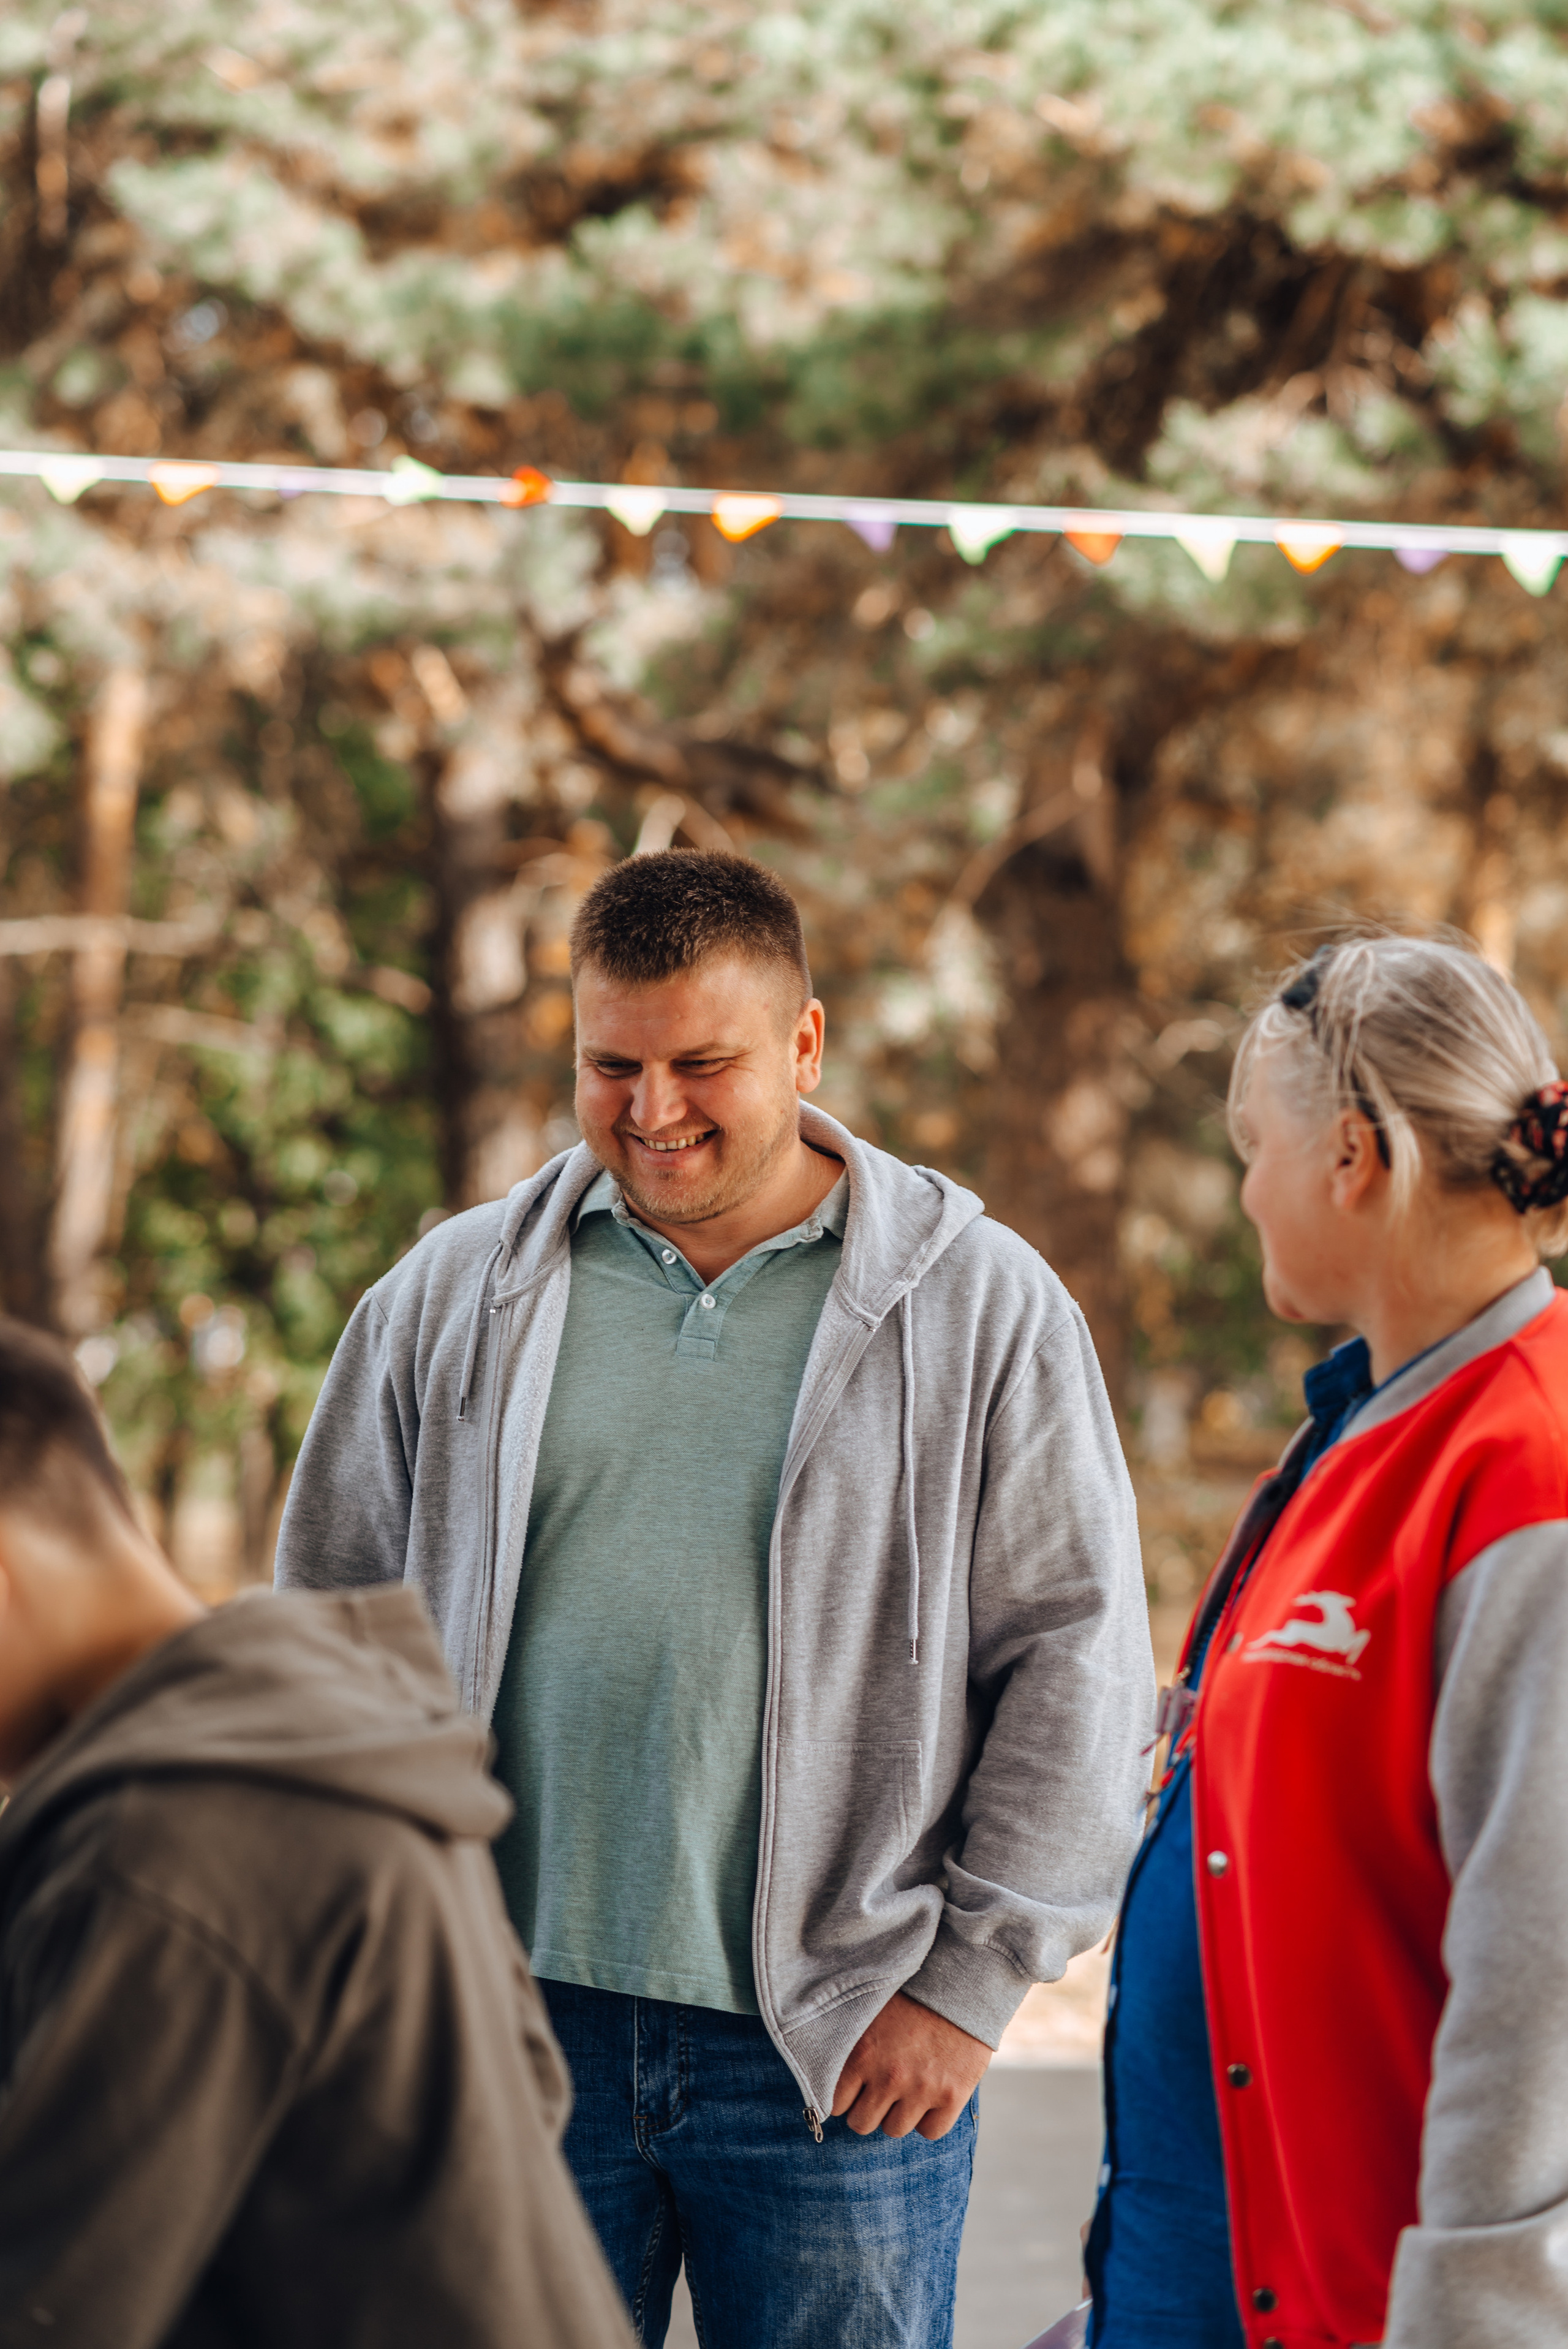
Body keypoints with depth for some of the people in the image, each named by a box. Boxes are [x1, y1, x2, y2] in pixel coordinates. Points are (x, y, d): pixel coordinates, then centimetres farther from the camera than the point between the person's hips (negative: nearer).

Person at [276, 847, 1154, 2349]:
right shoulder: (455, 1298, 8)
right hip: (513, 2024, 2)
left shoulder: (980, 1308, 2)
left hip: (838, 2054, -2)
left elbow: (1075, 1658, 1)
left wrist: (975, 1979, -4)